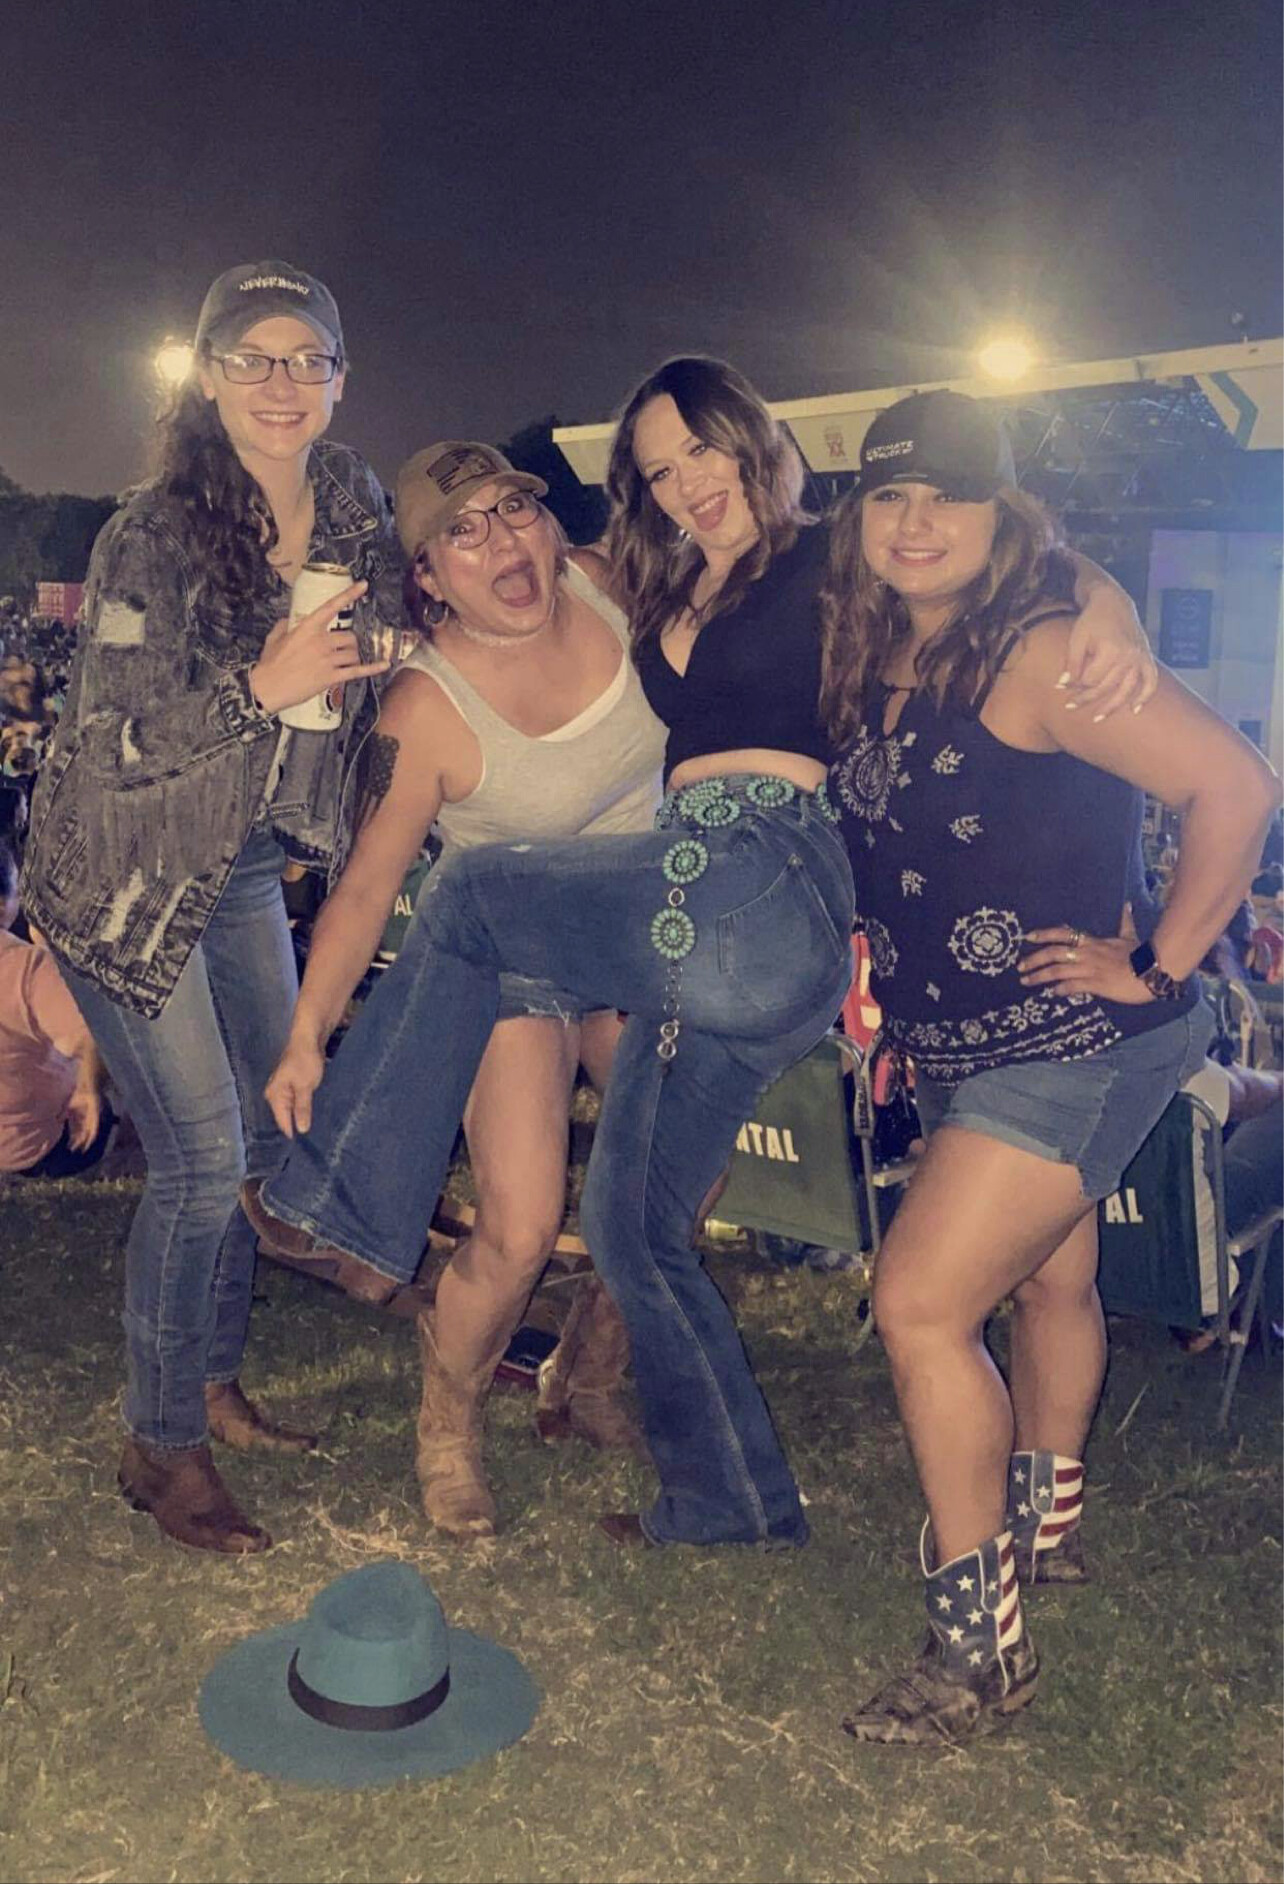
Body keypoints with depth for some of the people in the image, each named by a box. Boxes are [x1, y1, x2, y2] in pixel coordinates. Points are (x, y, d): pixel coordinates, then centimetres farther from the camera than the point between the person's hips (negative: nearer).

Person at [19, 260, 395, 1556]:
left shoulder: (354, 510, -2)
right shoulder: (154, 536, -21)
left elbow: (372, 666, 17)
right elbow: (104, 743, -23)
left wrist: (352, 661, -3)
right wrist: (262, 687, -33)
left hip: (245, 866, 7)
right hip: (124, 879, -7)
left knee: (271, 1125, 12)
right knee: (201, 1156, -7)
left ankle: (213, 1383, 32)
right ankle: (159, 1447, 12)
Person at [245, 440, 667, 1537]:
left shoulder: (603, 587, -10)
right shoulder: (429, 708, -23)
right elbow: (367, 883, -17)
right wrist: (305, 1037, -18)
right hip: (512, 961, -5)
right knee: (520, 1231, -16)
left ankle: (586, 1386, 30)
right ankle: (449, 1426, 15)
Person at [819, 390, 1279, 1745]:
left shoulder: (1040, 655, -19)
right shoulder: (873, 669, 5)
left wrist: (1160, 963, -18)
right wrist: (892, 1001, 6)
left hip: (1077, 1046, -8)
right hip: (965, 1052, 8)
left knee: (923, 1304, -13)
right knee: (1046, 1278, 25)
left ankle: (980, 1648, 2)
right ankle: (1042, 1525, 46)